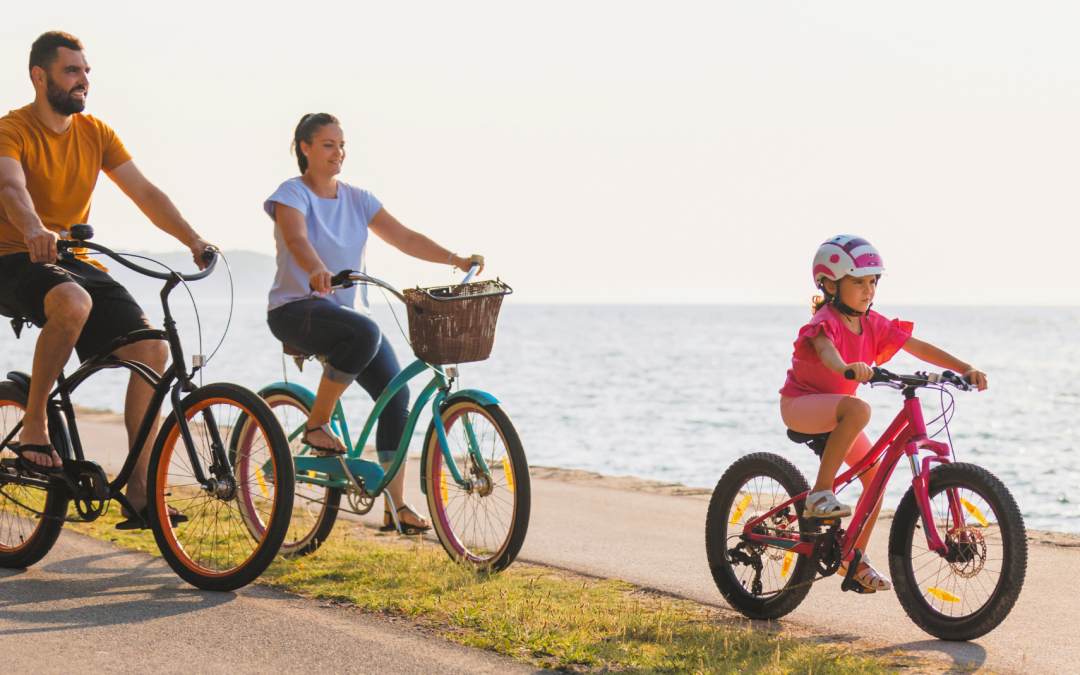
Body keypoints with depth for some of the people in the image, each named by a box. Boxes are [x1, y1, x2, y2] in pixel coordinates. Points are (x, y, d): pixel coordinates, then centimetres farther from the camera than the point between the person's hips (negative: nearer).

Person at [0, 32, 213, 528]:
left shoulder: (95, 134, 9)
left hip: (76, 262, 6)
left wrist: (193, 239, -14)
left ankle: (140, 491, -8)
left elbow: (144, 192, 2)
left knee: (152, 349, -13)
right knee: (73, 302, -40)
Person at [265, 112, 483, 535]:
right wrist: (317, 270, -47)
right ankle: (317, 424, -17)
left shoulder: (356, 199, 11)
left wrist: (456, 260, -9)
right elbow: (297, 239, -26)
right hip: (296, 309, -6)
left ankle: (396, 507, -8)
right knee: (363, 333, -37)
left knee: (396, 393, -13)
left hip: (348, 311, 6)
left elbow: (404, 238, 4)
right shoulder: (292, 194, -5)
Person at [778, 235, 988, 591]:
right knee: (858, 409, -37)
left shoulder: (873, 324, -2)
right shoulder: (825, 321, -22)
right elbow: (825, 349, -45)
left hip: (834, 408, 8)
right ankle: (820, 494, -30)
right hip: (801, 403, -8)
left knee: (875, 476, -1)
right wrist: (846, 367, -68)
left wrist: (965, 369, -16)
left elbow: (918, 347, -5)